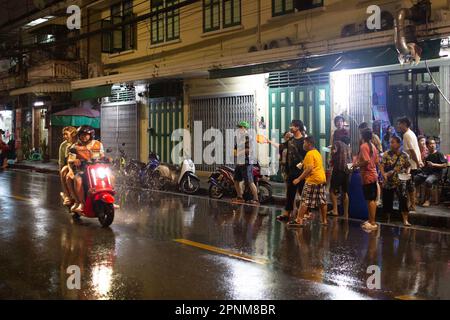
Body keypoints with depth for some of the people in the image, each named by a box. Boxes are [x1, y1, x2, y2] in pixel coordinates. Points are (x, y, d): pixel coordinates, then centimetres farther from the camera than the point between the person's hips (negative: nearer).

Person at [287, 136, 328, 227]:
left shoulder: (310, 154, -11)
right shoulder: (317, 153, 18)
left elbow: (309, 168, -19)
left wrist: (299, 179, -19)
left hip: (312, 180, -9)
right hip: (322, 179, 9)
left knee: (305, 201, -8)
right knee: (322, 201, 12)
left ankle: (299, 220, -10)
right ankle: (324, 220, 18)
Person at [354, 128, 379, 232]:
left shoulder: (363, 146, -14)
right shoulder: (373, 146, 11)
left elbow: (366, 161, -24)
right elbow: (376, 162, 13)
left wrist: (357, 165, -10)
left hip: (367, 176, -9)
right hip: (374, 175, 9)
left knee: (370, 200, -6)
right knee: (373, 199, 12)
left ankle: (372, 223, -3)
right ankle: (371, 220, 20)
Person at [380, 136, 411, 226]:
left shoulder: (404, 156, -2)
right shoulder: (386, 154, -2)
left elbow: (408, 166, 8)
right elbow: (381, 165, -8)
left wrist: (407, 172, -11)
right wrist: (384, 174, -23)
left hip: (400, 182, -1)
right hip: (388, 182, 1)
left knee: (403, 200, -13)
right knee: (387, 201, 10)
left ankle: (405, 220, -8)